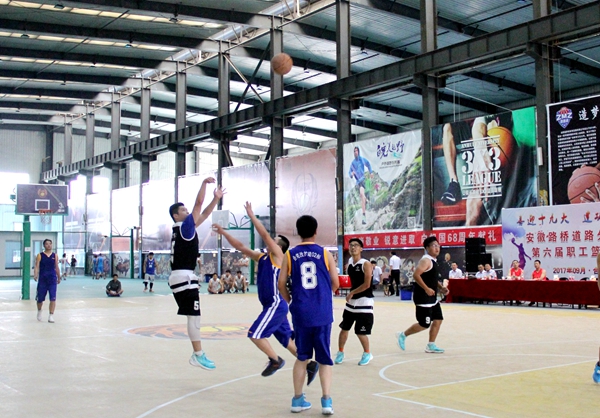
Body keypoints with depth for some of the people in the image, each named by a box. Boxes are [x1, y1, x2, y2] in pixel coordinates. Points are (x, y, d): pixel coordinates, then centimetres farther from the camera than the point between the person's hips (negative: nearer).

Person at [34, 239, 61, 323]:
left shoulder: (55, 256, 6)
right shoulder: (40, 255, 0)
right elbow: (37, 266, -8)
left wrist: (59, 278, 18)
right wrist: (35, 275, -24)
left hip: (52, 279, 1)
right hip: (42, 279, -1)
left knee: (53, 298, -10)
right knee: (40, 298, 11)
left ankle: (51, 316, -8)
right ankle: (39, 311, 40)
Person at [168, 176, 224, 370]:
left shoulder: (184, 228, 16)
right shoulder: (184, 226, -10)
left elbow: (204, 213, 21)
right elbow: (199, 204, -14)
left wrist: (216, 198, 17)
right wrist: (204, 183, -9)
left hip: (181, 277, 10)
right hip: (184, 277, -10)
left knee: (193, 316, 12)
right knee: (194, 316, -8)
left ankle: (197, 354, 16)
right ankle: (198, 355, -6)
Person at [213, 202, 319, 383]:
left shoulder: (277, 256, -7)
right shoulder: (262, 258, 13)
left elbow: (265, 235, -17)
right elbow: (240, 247, 15)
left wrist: (251, 215, -15)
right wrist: (223, 232, 10)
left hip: (276, 305, -9)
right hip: (272, 306, 9)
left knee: (255, 334, -10)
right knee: (287, 340, 13)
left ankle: (275, 360, 4)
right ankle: (309, 365, 19)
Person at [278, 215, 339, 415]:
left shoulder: (290, 255, 1)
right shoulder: (325, 253, -1)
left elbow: (281, 284, 0)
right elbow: (335, 283, 2)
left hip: (300, 312, 1)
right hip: (322, 313, -1)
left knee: (302, 356, 15)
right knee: (324, 358, 8)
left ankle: (298, 399, 19)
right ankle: (326, 400, -1)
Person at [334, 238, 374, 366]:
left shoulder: (366, 264, -13)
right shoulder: (349, 265, 8)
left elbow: (366, 285, -19)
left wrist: (352, 293, -12)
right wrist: (351, 294, 8)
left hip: (364, 302, -7)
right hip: (351, 301, 7)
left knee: (360, 331, -3)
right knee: (344, 327, 9)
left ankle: (367, 354, 20)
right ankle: (340, 353, 24)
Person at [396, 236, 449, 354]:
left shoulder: (433, 261, 15)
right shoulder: (426, 260, -16)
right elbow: (416, 275, -27)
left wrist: (441, 288, 13)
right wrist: (426, 289, -27)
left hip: (432, 297, 10)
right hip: (423, 297, -10)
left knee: (438, 319, 8)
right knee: (424, 324, -5)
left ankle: (431, 346, 17)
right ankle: (403, 335, 13)